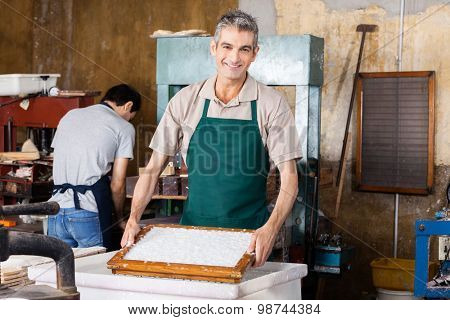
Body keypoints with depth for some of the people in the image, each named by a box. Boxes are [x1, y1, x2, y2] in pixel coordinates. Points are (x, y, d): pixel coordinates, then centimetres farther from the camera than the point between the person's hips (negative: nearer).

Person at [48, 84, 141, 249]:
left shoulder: (70, 115, 19)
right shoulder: (124, 127, 3)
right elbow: (117, 185, 1)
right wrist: (120, 218, 17)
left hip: (56, 208, 5)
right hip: (88, 213, -5)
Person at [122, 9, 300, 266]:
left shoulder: (272, 104, -5)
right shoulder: (186, 100, 1)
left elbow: (289, 177, -9)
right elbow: (154, 167, 5)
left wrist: (271, 229, -24)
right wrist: (134, 218, -8)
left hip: (250, 233, -1)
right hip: (193, 228, 2)